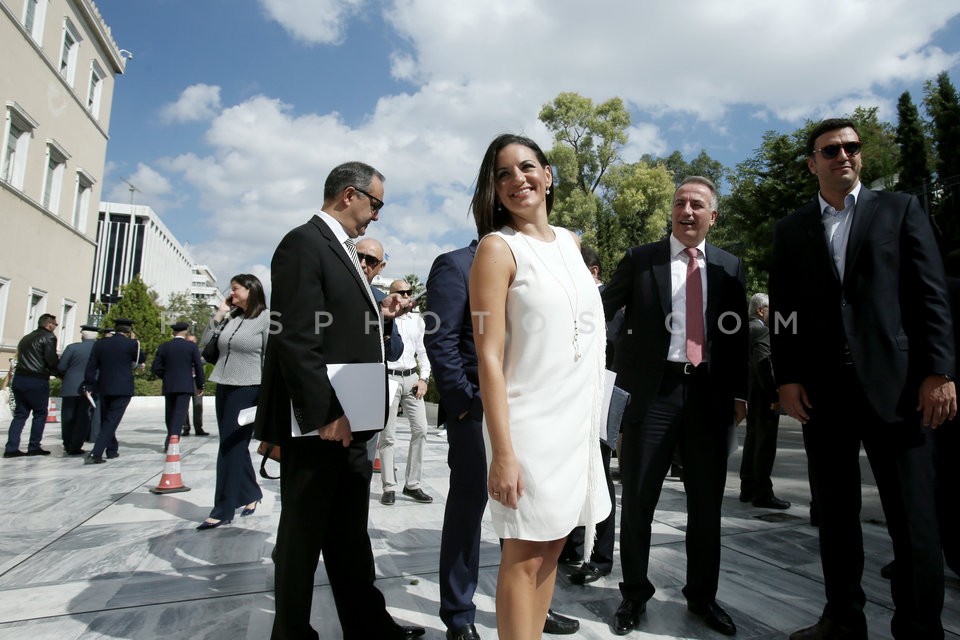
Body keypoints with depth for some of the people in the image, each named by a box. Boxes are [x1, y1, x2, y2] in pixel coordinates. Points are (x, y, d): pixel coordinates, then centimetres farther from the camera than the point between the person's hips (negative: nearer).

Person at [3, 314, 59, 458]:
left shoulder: (26, 338, 18)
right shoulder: (48, 337, -7)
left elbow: (21, 357, 15)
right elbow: (52, 360, -15)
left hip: (19, 379, 7)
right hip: (37, 381, -7)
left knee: (20, 414, 11)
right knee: (40, 413, 5)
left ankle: (11, 448, 7)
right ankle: (34, 447, 6)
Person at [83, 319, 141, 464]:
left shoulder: (100, 344, 4)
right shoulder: (131, 344, -7)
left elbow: (91, 368, 3)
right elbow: (139, 361, 9)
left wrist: (88, 386, 7)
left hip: (103, 388, 4)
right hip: (123, 389, -4)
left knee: (105, 420, 18)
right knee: (112, 421, -4)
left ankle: (112, 450, 26)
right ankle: (96, 453, -15)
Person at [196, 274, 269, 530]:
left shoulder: (266, 318, -6)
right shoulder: (230, 317, 10)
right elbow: (205, 343, 12)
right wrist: (218, 313, 5)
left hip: (247, 390, -6)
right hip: (224, 387, 6)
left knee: (231, 448, -4)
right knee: (235, 447, 12)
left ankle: (223, 510, 4)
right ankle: (252, 493, 29)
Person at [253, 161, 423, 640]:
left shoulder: (341, 250, 16)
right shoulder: (304, 243, -13)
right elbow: (297, 338, -21)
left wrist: (377, 313, 6)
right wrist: (324, 414, -21)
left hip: (347, 422, 10)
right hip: (319, 423, -9)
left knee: (350, 531, 18)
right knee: (304, 533, 8)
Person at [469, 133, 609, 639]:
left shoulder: (569, 241, 11)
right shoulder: (498, 247, -10)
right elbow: (489, 356, -15)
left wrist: (591, 418, 15)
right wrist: (503, 452, -18)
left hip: (577, 420, 7)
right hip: (529, 422, -7)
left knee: (552, 545, 17)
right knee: (524, 557, 4)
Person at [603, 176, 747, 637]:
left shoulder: (730, 267, 10)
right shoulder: (639, 260, 3)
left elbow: (739, 334, 10)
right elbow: (600, 310, 1)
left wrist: (738, 392, 6)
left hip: (709, 392, 3)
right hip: (652, 391, -2)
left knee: (706, 502, 14)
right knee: (637, 497, 7)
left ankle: (702, 595, 34)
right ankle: (634, 593, 27)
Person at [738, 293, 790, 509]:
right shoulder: (761, 330, -15)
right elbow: (763, 364, -23)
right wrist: (774, 396, -21)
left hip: (751, 395, 10)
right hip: (763, 396, -10)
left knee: (752, 441, 15)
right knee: (765, 444, -4)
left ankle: (747, 489, 22)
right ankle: (762, 493, 1)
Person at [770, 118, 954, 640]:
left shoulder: (900, 210, 8)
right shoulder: (791, 229, 12)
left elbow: (931, 296, 2)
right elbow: (783, 310, 8)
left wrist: (939, 372, -6)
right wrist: (787, 378, 0)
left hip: (895, 383, -2)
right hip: (821, 391, 2)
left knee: (913, 518, 2)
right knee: (835, 513, 10)